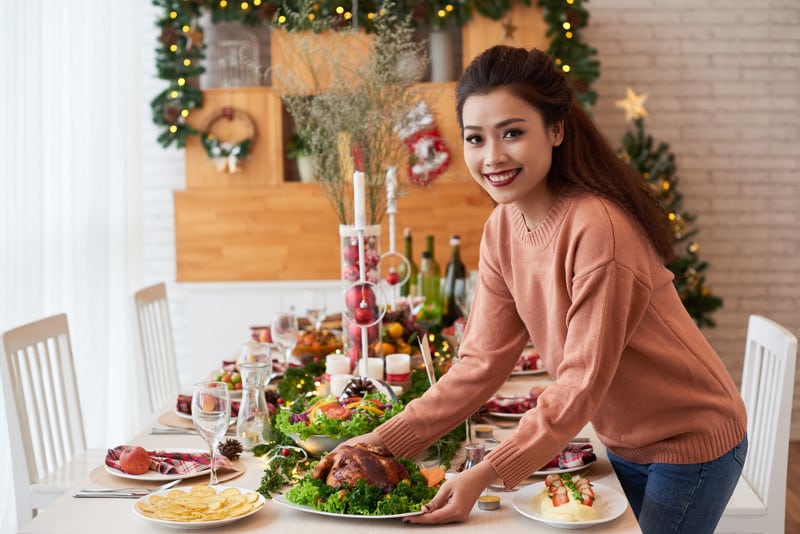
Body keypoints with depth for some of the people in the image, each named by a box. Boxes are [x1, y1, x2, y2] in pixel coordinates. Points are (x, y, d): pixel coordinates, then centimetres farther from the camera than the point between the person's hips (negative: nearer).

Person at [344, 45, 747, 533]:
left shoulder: (597, 228, -29)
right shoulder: (502, 228, -6)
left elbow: (582, 383, -27)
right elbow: (481, 363, -6)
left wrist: (485, 475, -32)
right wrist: (381, 442, -13)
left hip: (690, 442, -6)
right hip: (623, 445, 6)